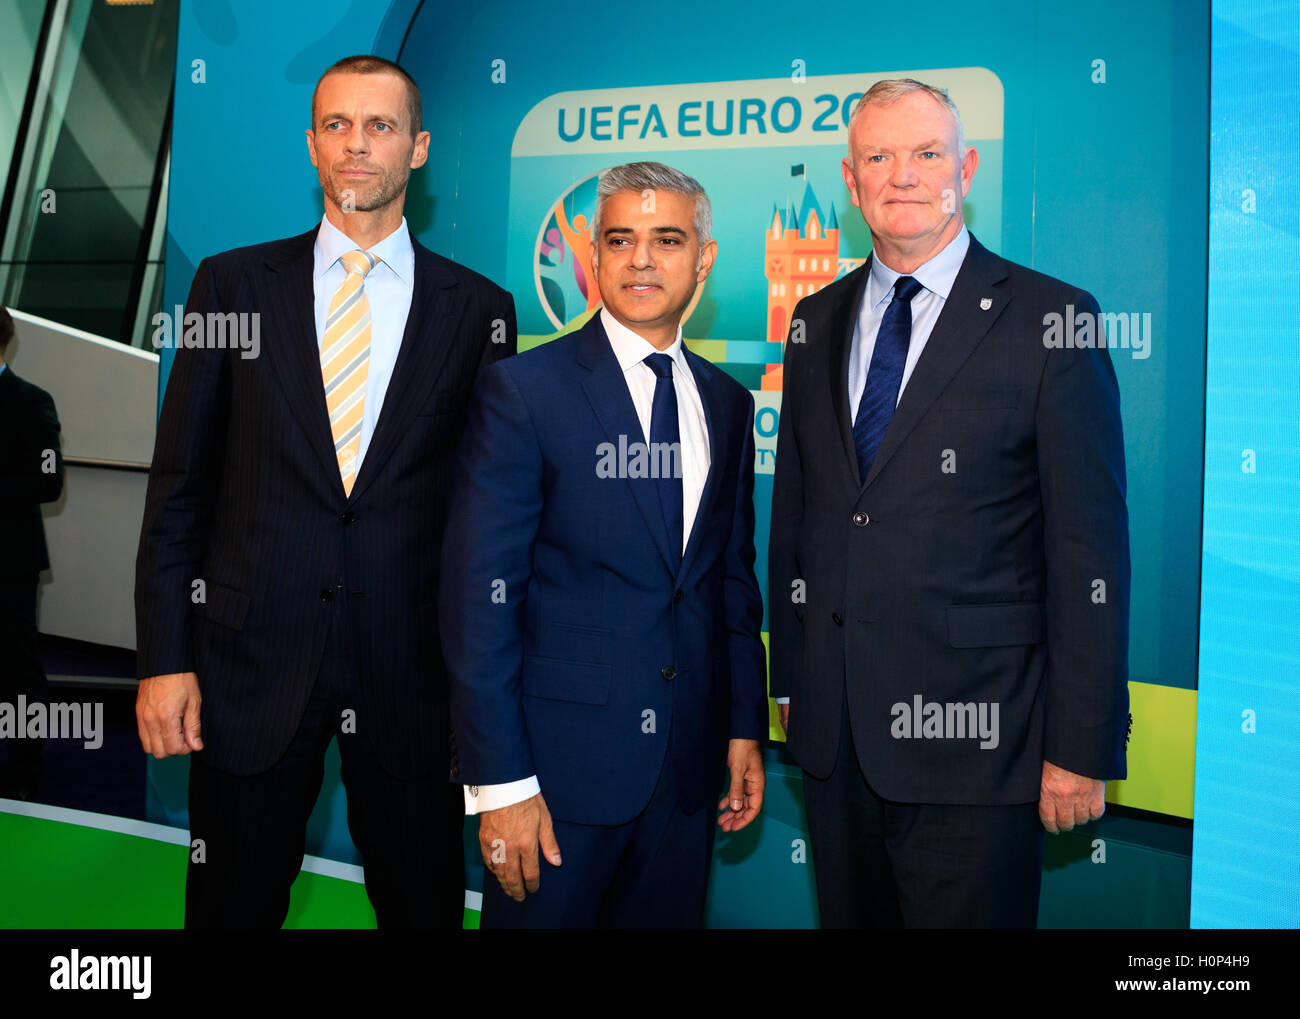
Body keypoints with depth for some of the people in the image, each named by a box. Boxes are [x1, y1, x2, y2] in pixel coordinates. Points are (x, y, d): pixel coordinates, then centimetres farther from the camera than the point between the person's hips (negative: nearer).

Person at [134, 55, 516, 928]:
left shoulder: (479, 309, 3)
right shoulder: (232, 283, 4)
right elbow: (180, 484, 4)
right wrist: (164, 657, -1)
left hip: (414, 669, 0)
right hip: (252, 661, 1)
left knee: (424, 906, 11)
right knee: (233, 906, 13)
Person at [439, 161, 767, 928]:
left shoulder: (727, 403, 9)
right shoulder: (522, 390, -8)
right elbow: (477, 595, -11)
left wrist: (746, 727, 10)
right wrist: (499, 781, -14)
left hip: (689, 768, 5)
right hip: (560, 765, -4)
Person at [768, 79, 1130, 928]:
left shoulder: (1051, 319, -6)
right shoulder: (818, 322, 10)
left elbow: (1091, 548, -9)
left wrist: (1082, 748, -10)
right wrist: (790, 677, 12)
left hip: (975, 732, -4)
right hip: (831, 726, 5)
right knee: (849, 915, 16)